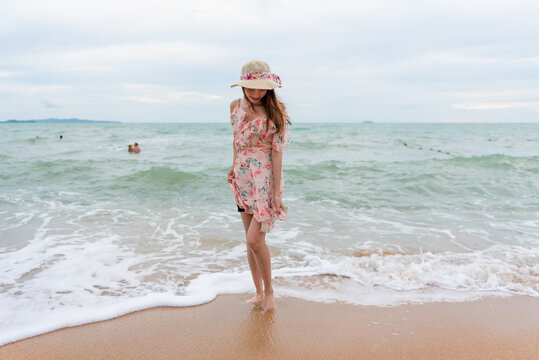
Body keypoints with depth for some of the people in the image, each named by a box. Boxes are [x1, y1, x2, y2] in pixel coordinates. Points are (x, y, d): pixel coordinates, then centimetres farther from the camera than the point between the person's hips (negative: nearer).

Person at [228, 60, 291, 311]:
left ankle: (269, 290, 13)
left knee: (255, 239, -11)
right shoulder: (236, 106, 4)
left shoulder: (275, 111, -11)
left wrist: (277, 192, -15)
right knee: (250, 241, 10)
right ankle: (258, 292, 25)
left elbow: (277, 152, -13)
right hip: (243, 178, 6)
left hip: (265, 179, -5)